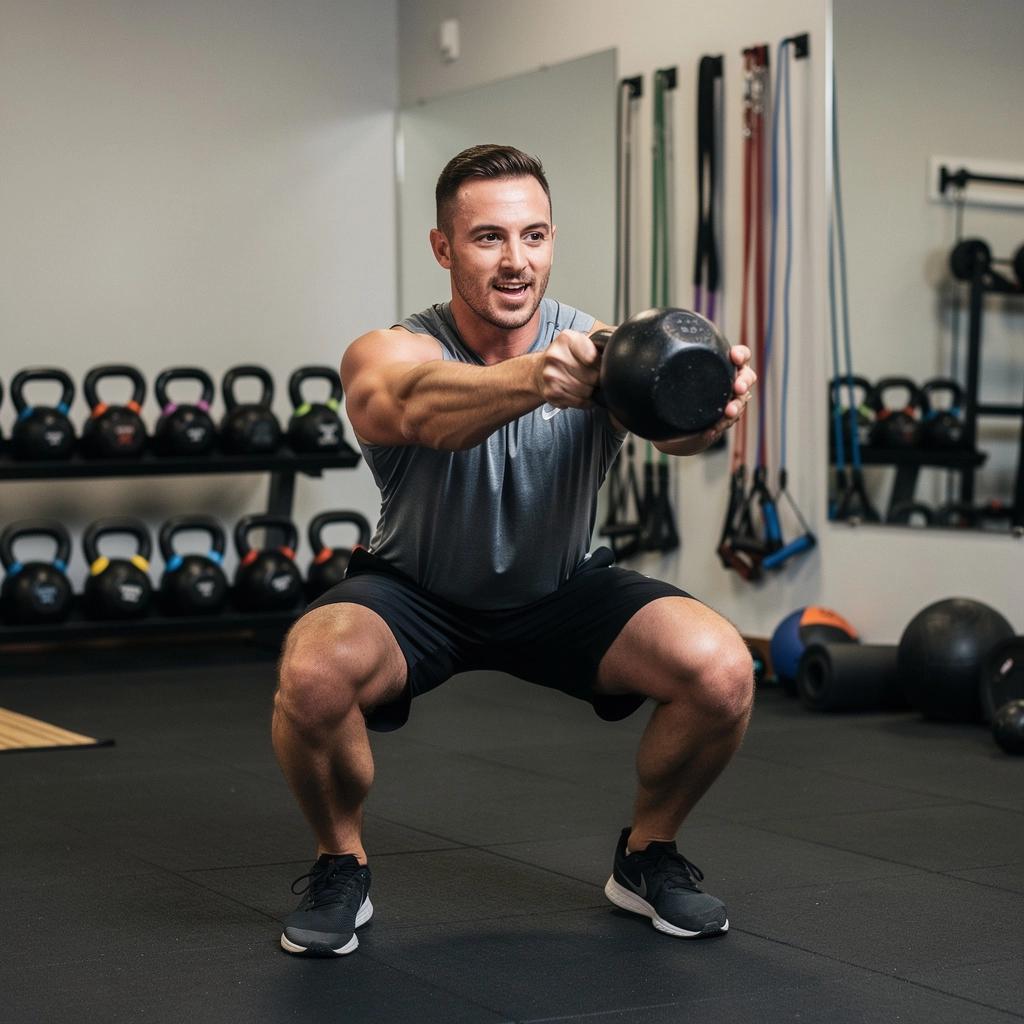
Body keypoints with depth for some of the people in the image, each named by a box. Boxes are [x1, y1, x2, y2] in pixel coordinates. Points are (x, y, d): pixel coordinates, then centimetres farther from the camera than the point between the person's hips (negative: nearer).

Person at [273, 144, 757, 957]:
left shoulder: (601, 351, -21)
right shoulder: (390, 355, -25)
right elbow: (420, 409, -50)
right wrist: (531, 377, -72)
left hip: (562, 592, 2)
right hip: (418, 593, -2)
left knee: (721, 670, -23)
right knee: (315, 670, -34)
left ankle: (647, 857, 6)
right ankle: (341, 867, -4)